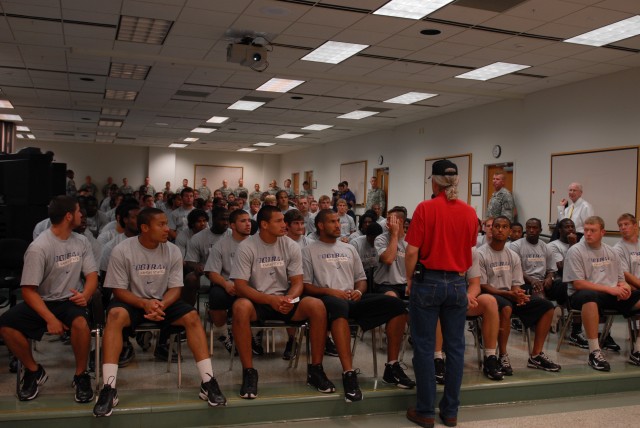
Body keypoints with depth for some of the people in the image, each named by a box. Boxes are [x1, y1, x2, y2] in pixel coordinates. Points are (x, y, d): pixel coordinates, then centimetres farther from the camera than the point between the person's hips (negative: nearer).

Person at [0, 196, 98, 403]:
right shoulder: (38, 247, -12)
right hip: (42, 302, -1)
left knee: (81, 323, -34)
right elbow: (28, 290, -13)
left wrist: (85, 295, -21)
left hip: (71, 301, 1)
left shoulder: (81, 241, 2)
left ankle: (81, 375, -9)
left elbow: (92, 275, 2)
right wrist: (50, 319, -24)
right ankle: (34, 371, 0)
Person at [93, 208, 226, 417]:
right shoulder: (121, 250, -13)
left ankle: (208, 382, -21)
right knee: (115, 315, -35)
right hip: (132, 301, -2)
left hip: (163, 301, 3)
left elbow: (175, 288, -3)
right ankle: (109, 388, -33)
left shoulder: (173, 251, -5)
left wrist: (161, 304, -26)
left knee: (192, 316, -23)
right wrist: (144, 303, -29)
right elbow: (119, 290, -11)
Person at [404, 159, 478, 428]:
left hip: (428, 282, -4)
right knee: (455, 347, 10)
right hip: (457, 284, 4)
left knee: (424, 347, 5)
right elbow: (469, 248, 14)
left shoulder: (425, 208, -10)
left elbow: (412, 251, -11)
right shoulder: (470, 212, 2)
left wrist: (409, 279, 3)